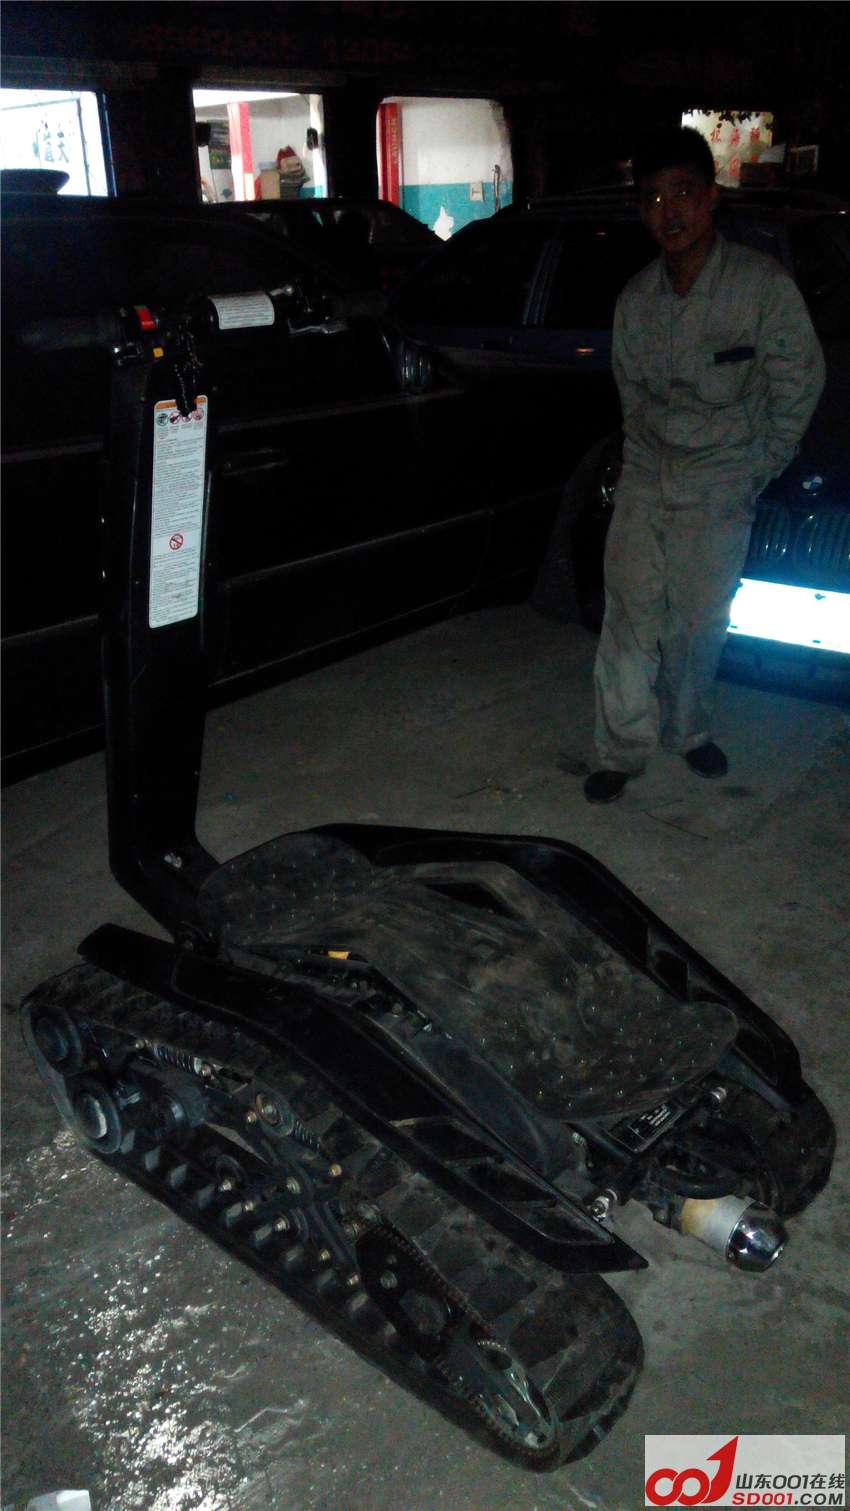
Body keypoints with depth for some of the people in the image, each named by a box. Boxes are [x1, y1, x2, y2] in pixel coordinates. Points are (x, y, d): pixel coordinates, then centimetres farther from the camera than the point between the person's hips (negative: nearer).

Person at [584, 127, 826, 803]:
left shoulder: (764, 286, -12)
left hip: (721, 485, -3)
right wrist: (642, 459, 11)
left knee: (698, 621, 6)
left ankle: (687, 728, 30)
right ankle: (624, 749, 11)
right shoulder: (636, 299, 2)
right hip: (646, 478, 3)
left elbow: (799, 384, -3)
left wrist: (760, 471, 0)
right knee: (630, 615, 0)